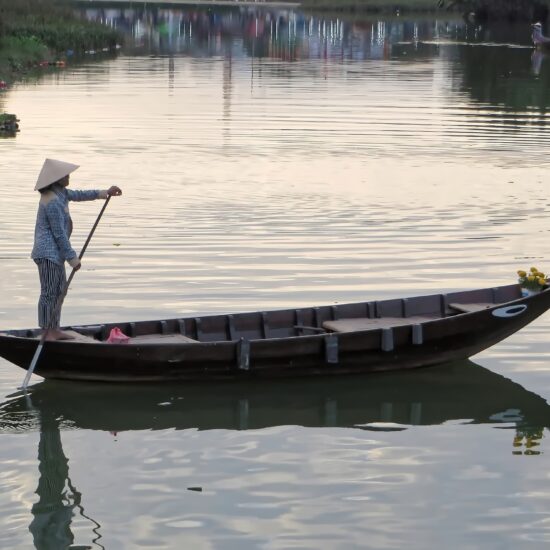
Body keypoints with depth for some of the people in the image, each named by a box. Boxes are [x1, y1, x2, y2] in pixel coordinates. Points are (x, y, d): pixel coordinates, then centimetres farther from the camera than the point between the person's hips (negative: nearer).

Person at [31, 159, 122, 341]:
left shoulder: (59, 193, 10)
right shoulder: (53, 202, -21)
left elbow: (77, 195, 27)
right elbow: (59, 234, -21)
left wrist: (104, 193, 24)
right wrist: (72, 257, -17)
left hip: (55, 253, 11)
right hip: (48, 254, -11)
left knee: (59, 290, 16)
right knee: (49, 292, -6)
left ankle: (54, 329, 22)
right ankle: (46, 333, -3)